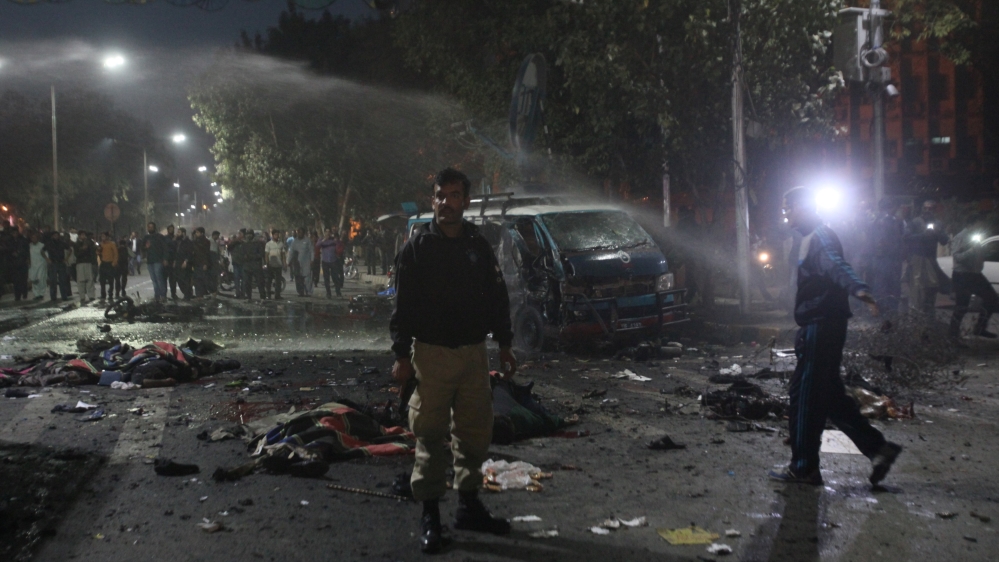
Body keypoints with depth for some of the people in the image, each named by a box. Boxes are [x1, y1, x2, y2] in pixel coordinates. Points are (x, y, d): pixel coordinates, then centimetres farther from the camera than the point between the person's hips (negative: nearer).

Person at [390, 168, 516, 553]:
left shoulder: (479, 246, 8)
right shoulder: (418, 247, -2)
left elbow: (497, 298, 13)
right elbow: (404, 304, -4)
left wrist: (504, 346, 11)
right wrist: (402, 355, -9)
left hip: (473, 352, 4)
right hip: (432, 352, -4)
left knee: (475, 432, 9)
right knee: (430, 435, 1)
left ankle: (469, 504, 23)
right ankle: (430, 514, 10)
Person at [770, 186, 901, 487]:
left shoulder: (821, 237, -12)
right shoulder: (812, 237, 20)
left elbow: (837, 266, -32)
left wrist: (859, 289, -52)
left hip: (822, 326, -10)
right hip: (817, 326, 10)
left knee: (806, 395, -5)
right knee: (829, 396, 13)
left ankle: (803, 468, 3)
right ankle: (877, 448, 17)